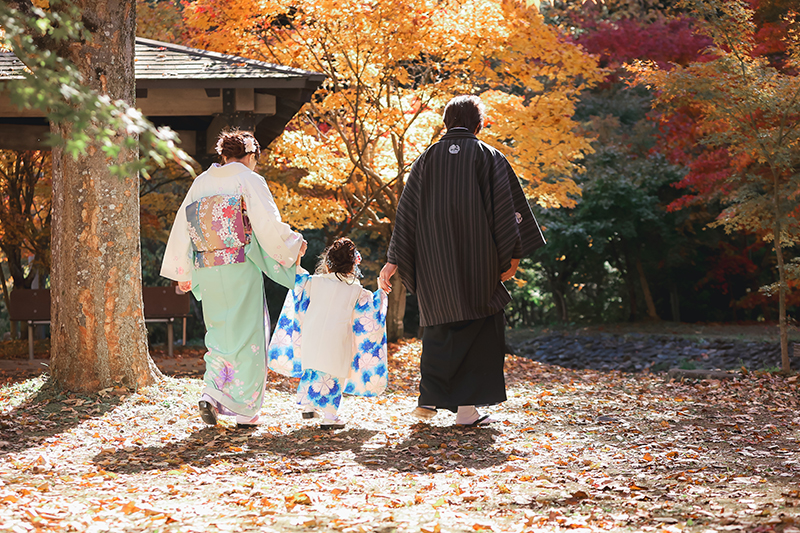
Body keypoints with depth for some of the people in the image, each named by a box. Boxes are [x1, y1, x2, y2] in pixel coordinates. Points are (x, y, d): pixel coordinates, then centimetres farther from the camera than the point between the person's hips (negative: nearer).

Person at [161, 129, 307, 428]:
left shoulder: (201, 182, 9)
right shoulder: (249, 181, -6)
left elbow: (182, 228, 11)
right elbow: (269, 226, -12)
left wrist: (183, 273, 18)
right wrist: (294, 245, 7)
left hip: (206, 269, 5)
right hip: (240, 268, -4)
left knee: (219, 333, 18)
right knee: (247, 336, 5)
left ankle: (212, 395, 0)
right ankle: (245, 412, 8)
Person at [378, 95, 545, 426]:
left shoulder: (427, 159, 9)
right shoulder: (488, 157, 1)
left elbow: (406, 212, 8)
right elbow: (507, 206, -4)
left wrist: (394, 262, 9)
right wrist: (513, 256, 0)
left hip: (434, 260, 3)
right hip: (477, 259, -3)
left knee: (438, 328, 17)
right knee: (478, 329, 3)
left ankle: (428, 399, 12)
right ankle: (467, 406, -2)